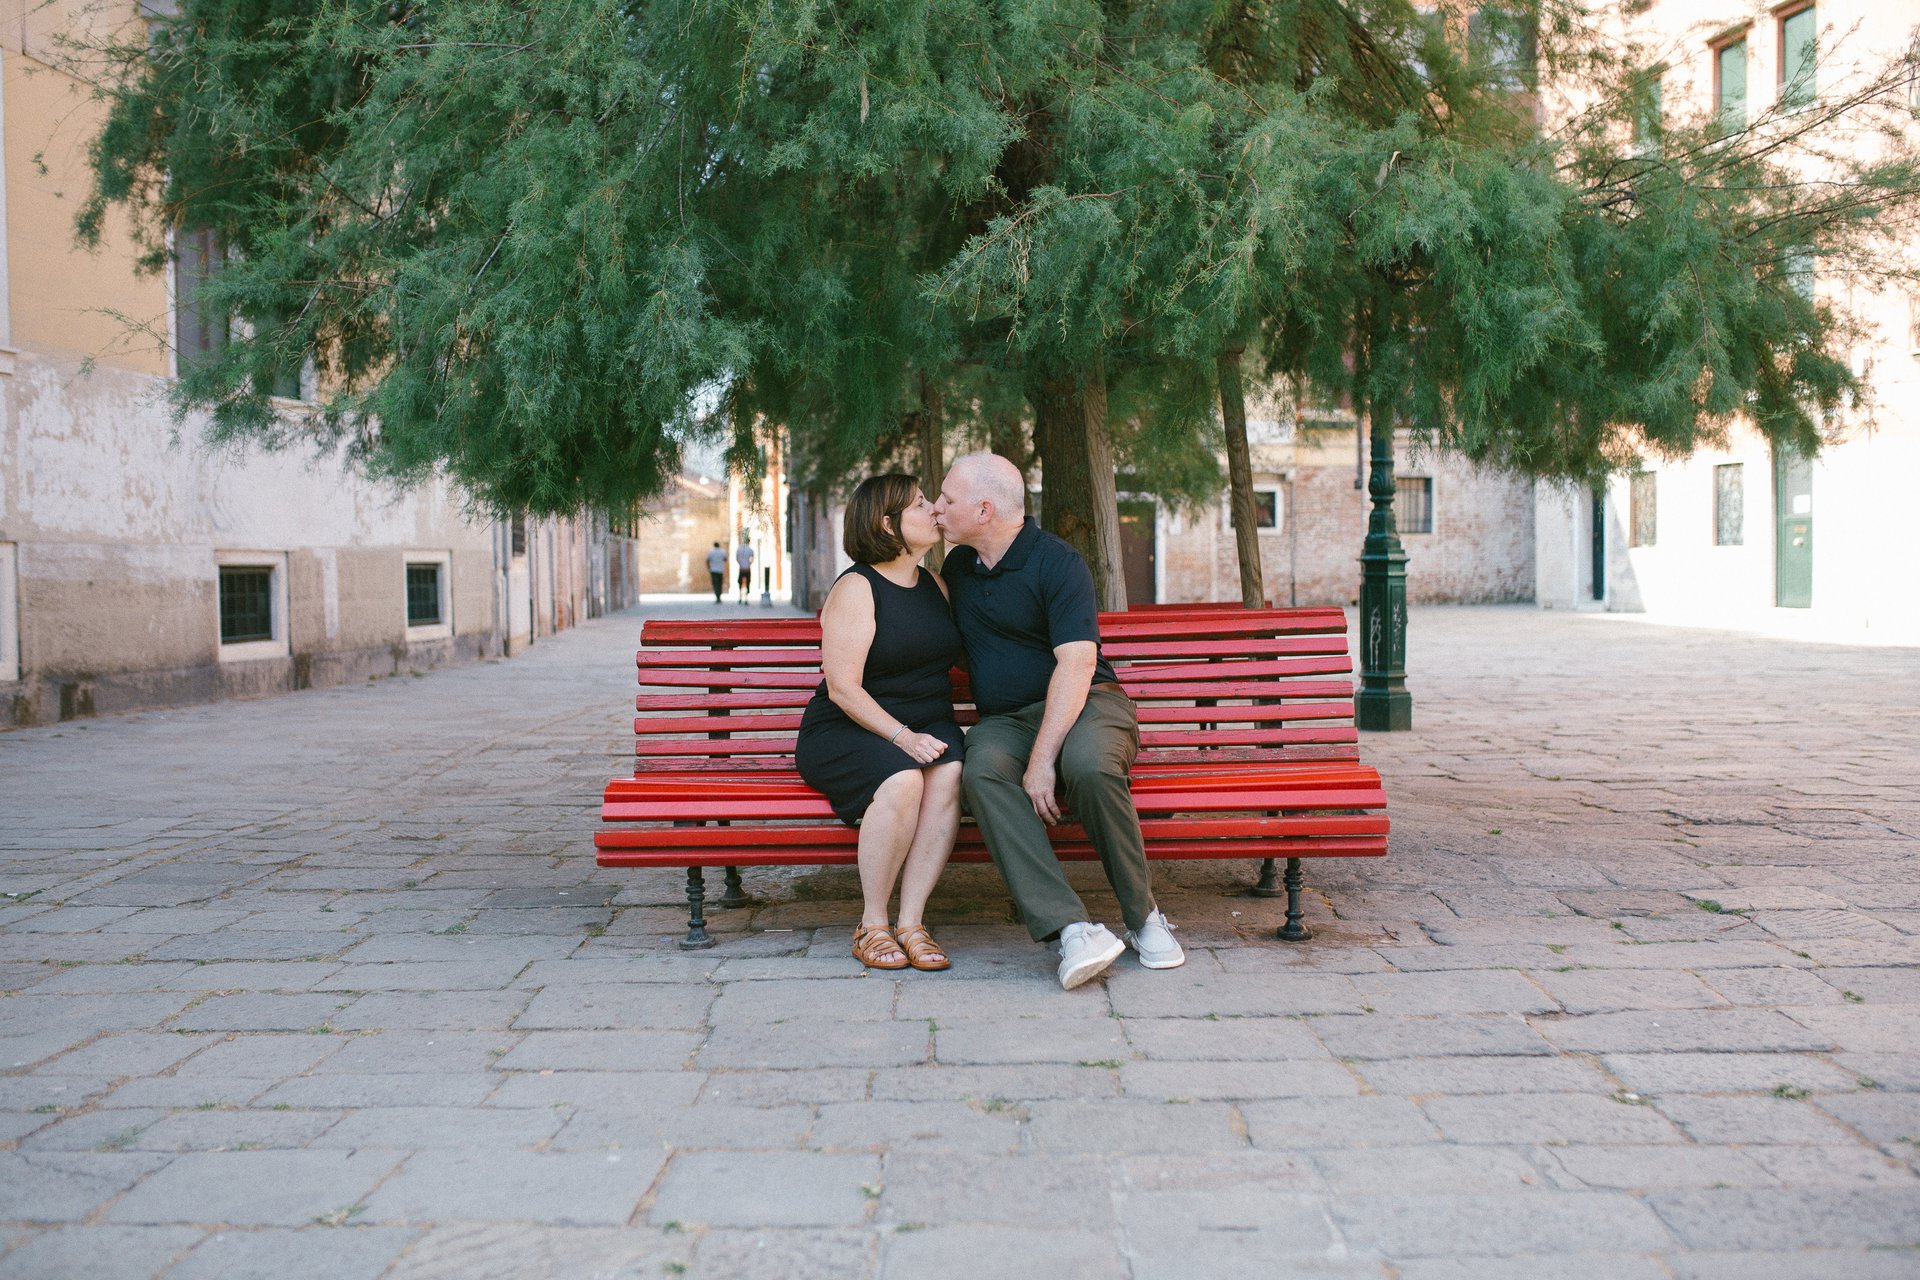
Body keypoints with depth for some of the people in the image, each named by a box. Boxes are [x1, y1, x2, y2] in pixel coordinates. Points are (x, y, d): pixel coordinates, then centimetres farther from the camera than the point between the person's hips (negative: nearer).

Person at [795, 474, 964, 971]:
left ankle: (911, 921, -27)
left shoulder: (935, 585, 16)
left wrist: (940, 734, 6)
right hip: (845, 731, -5)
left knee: (950, 773, -29)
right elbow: (843, 688, -14)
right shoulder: (855, 589, -6)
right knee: (902, 781, -35)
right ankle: (872, 925, -19)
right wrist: (901, 737, -24)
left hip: (925, 728, 5)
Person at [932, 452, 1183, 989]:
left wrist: (1042, 759, -27)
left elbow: (1076, 664, -19)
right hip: (1004, 720, 5)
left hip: (1085, 704, -4)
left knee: (1088, 766, -40)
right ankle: (1072, 929, -42)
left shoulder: (1056, 562, -8)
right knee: (981, 771, -32)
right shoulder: (958, 566, 15)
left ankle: (1143, 917, -19)